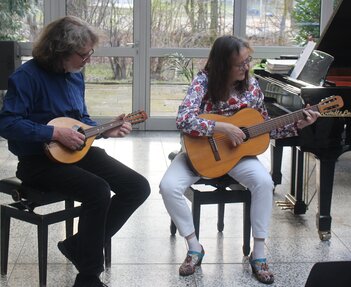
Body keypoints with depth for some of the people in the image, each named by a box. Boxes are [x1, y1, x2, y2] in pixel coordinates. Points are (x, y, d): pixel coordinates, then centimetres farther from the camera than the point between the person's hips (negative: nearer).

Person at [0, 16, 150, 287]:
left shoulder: (76, 75, 9)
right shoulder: (28, 75, -16)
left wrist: (105, 130, 1)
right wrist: (56, 133, -24)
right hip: (40, 160, -8)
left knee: (138, 186, -5)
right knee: (98, 191, -32)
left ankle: (78, 245, 5)